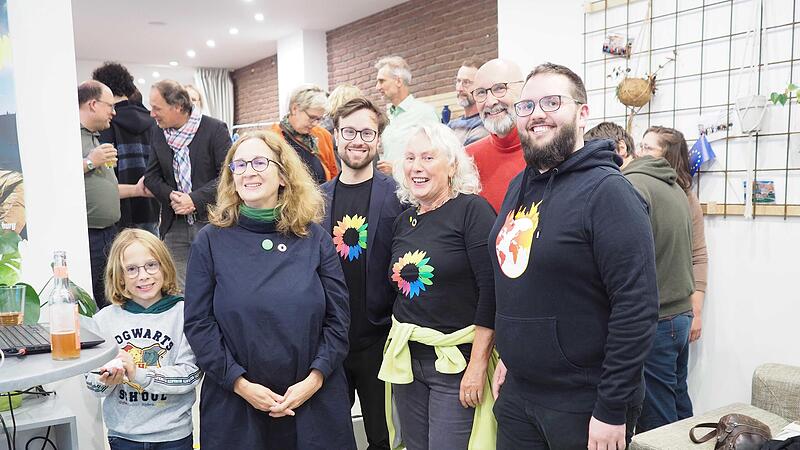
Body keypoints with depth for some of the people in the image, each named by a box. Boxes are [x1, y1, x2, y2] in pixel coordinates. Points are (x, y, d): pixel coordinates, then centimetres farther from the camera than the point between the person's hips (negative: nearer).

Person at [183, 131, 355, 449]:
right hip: (235, 403, 0)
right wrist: (240, 383, -11)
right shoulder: (211, 240, -1)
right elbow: (198, 322, -4)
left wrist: (315, 378, -11)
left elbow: (338, 317, -1)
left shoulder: (314, 237, 0)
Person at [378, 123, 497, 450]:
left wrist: (478, 365, -19)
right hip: (405, 358, 6)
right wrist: (397, 344, 12)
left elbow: (492, 290, -17)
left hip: (457, 361, -6)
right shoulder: (404, 221, 9)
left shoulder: (472, 210, -11)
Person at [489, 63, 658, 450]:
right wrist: (510, 355, 15)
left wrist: (613, 411, -19)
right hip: (515, 391, 7)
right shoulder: (519, 187, 7)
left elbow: (637, 309, -20)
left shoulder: (607, 191, -16)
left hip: (584, 404, -6)